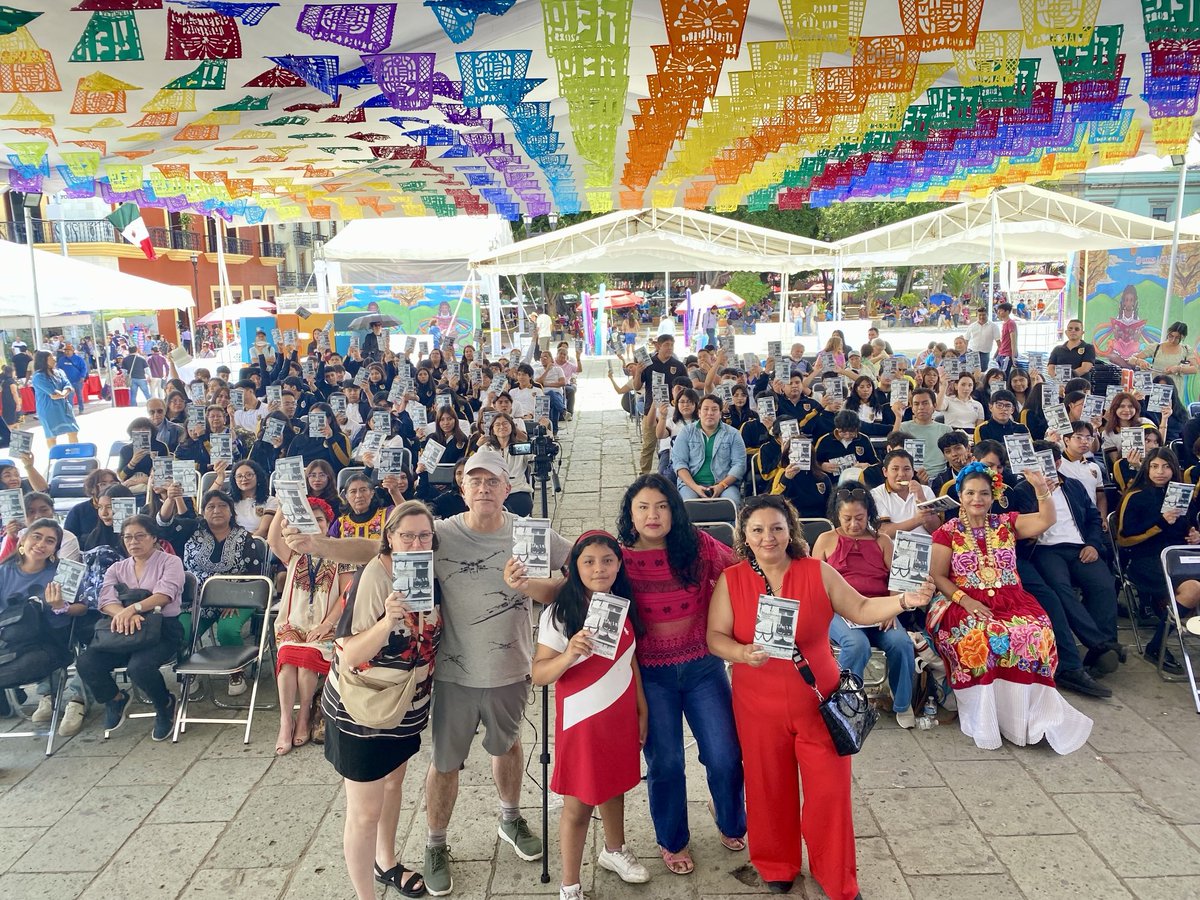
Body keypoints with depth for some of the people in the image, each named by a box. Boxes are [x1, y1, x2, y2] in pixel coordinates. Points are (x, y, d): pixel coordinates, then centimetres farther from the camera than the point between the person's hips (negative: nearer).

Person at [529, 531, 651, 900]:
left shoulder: (624, 606, -1)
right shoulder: (560, 613, -17)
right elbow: (539, 674, -19)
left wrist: (642, 710, 11)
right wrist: (568, 655, -37)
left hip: (621, 716, 5)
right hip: (582, 720, -5)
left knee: (614, 785, 23)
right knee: (578, 804, 6)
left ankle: (614, 850, 48)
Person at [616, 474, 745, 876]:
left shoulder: (698, 545, -8)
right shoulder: (620, 558, -10)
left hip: (702, 666, 1)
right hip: (651, 674, -1)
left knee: (726, 758, 4)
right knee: (665, 763, 6)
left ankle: (729, 819, 39)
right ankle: (672, 841, 36)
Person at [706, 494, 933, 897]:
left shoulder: (819, 572, -5)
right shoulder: (730, 580, -6)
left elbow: (860, 610, 0)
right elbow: (715, 636, -6)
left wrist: (904, 600, -15)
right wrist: (743, 654, -25)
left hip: (818, 702, 0)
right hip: (758, 707, 0)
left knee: (830, 791, 7)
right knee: (770, 789, 14)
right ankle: (776, 867, 38)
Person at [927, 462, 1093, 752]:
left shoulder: (1006, 524, 13)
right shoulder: (948, 532, 5)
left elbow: (1046, 520, 0)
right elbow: (937, 576, 0)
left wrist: (1041, 487, -16)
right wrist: (966, 600, -14)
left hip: (1012, 601, 3)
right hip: (966, 604, -2)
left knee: (1037, 634, -29)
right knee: (978, 640, -35)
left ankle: (1028, 714, -14)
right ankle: (985, 716, -18)